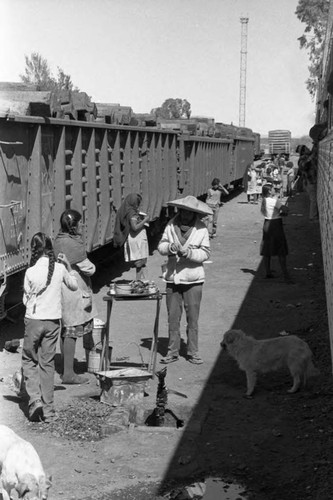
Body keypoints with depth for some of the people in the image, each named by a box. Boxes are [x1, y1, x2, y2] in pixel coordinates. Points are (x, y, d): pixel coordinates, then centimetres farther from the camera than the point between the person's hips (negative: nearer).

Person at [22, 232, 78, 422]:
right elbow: (74, 286, 13)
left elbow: (26, 299, -2)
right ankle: (48, 411, 12)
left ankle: (35, 399, -5)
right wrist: (68, 266, 16)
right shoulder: (59, 268, -4)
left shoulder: (31, 272, -12)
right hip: (53, 321, 3)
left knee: (29, 360, 14)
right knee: (47, 363, 10)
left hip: (34, 320, -3)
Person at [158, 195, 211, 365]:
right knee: (173, 317, 7)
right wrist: (170, 247, -17)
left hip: (193, 280, -2)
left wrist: (189, 252, -21)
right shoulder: (171, 225, 2)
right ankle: (173, 351, 16)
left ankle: (193, 352, 14)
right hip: (172, 278, 2)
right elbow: (161, 246, 4)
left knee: (193, 318, 3)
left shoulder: (201, 229, -3)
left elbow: (205, 253, -6)